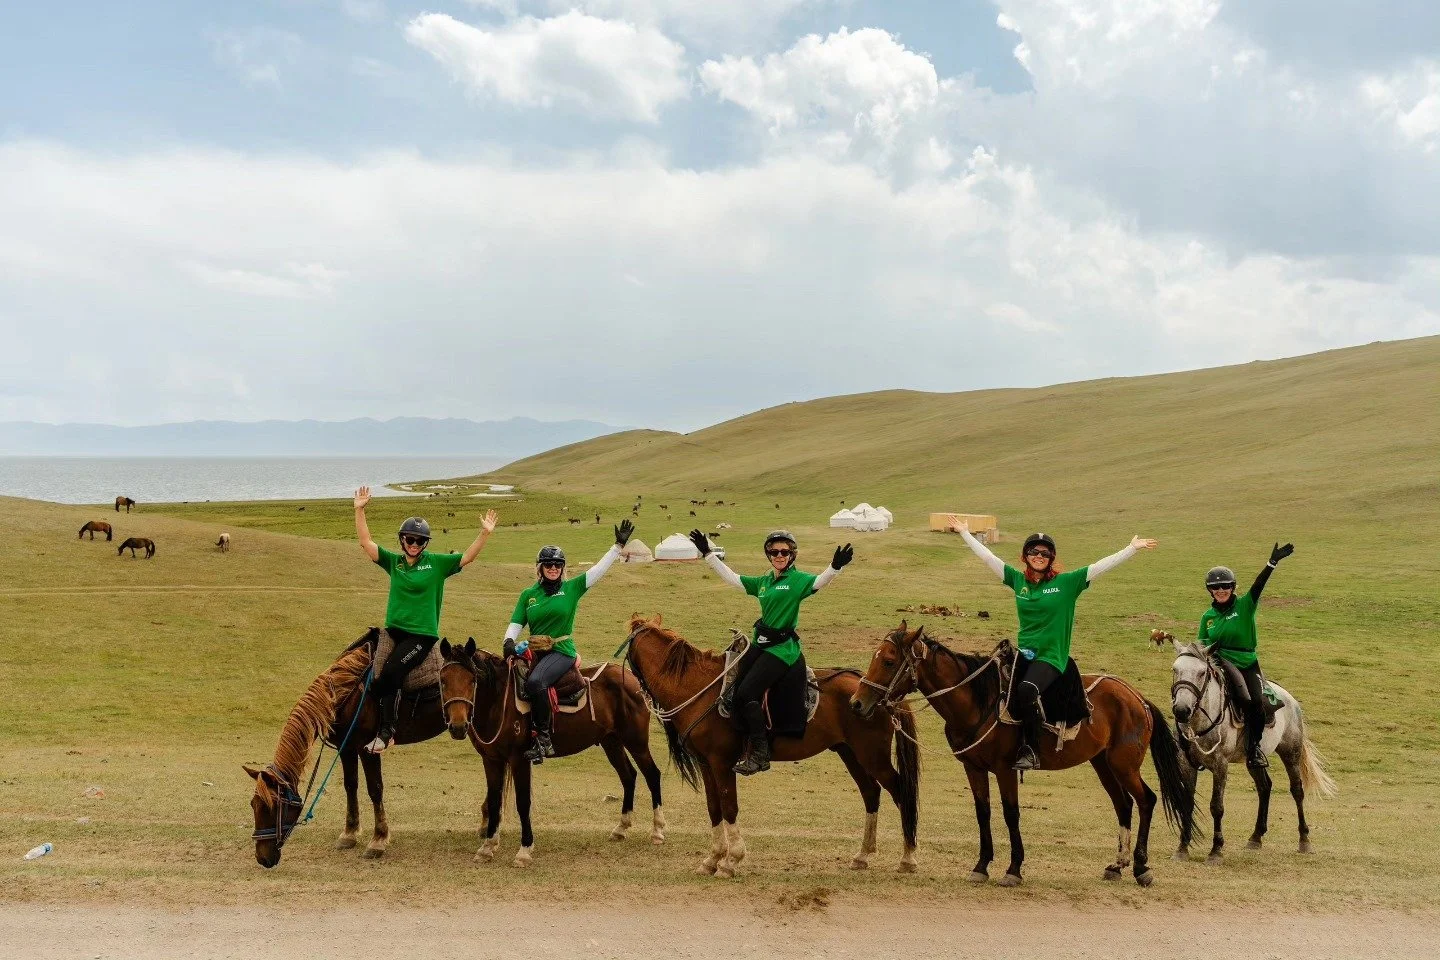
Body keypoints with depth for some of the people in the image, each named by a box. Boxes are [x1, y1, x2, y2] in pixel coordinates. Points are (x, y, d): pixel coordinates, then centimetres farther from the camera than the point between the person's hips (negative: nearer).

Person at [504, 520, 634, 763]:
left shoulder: (572, 588, 3)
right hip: (534, 650, 4)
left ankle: (543, 737, -19)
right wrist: (509, 640, -11)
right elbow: (516, 623, 9)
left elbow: (599, 569, -2)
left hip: (561, 651, -4)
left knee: (535, 682, -31)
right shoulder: (529, 594, 11)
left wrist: (619, 545, -8)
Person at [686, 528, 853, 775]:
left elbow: (819, 581, -23)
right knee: (734, 692, -4)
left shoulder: (798, 580, -4)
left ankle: (761, 755, -6)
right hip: (760, 643, 7)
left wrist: (835, 566, -43)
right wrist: (708, 554, 17)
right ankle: (750, 747, 7)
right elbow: (731, 577, 20)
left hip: (782, 648, -7)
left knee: (747, 694, -16)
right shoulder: (763, 582, 14)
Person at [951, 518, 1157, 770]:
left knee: (1026, 689, -31)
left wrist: (1134, 547, -12)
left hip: (1051, 657, -4)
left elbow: (1103, 565, -7)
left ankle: (1030, 751, -15)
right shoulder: (1018, 579, 8)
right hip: (1022, 653, 4)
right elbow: (987, 557, 13)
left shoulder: (1067, 582, -2)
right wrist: (965, 533, 16)